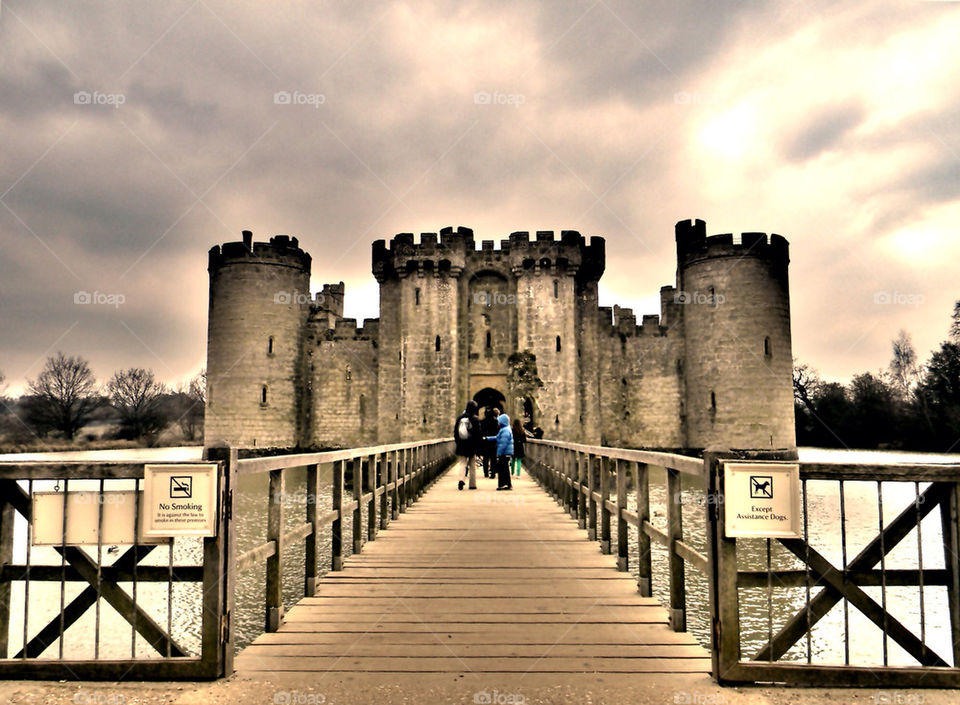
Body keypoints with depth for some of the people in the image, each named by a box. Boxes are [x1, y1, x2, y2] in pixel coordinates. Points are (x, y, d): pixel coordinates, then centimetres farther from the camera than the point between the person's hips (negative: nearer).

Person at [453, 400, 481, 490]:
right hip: (472, 446, -2)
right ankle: (472, 484, 11)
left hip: (461, 445, 2)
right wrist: (478, 447, -3)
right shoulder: (475, 419, -8)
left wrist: (457, 442, 15)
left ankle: (461, 479, -20)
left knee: (462, 463, 5)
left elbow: (455, 431, 8)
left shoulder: (459, 418, 4)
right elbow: (478, 433, -8)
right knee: (472, 466, 9)